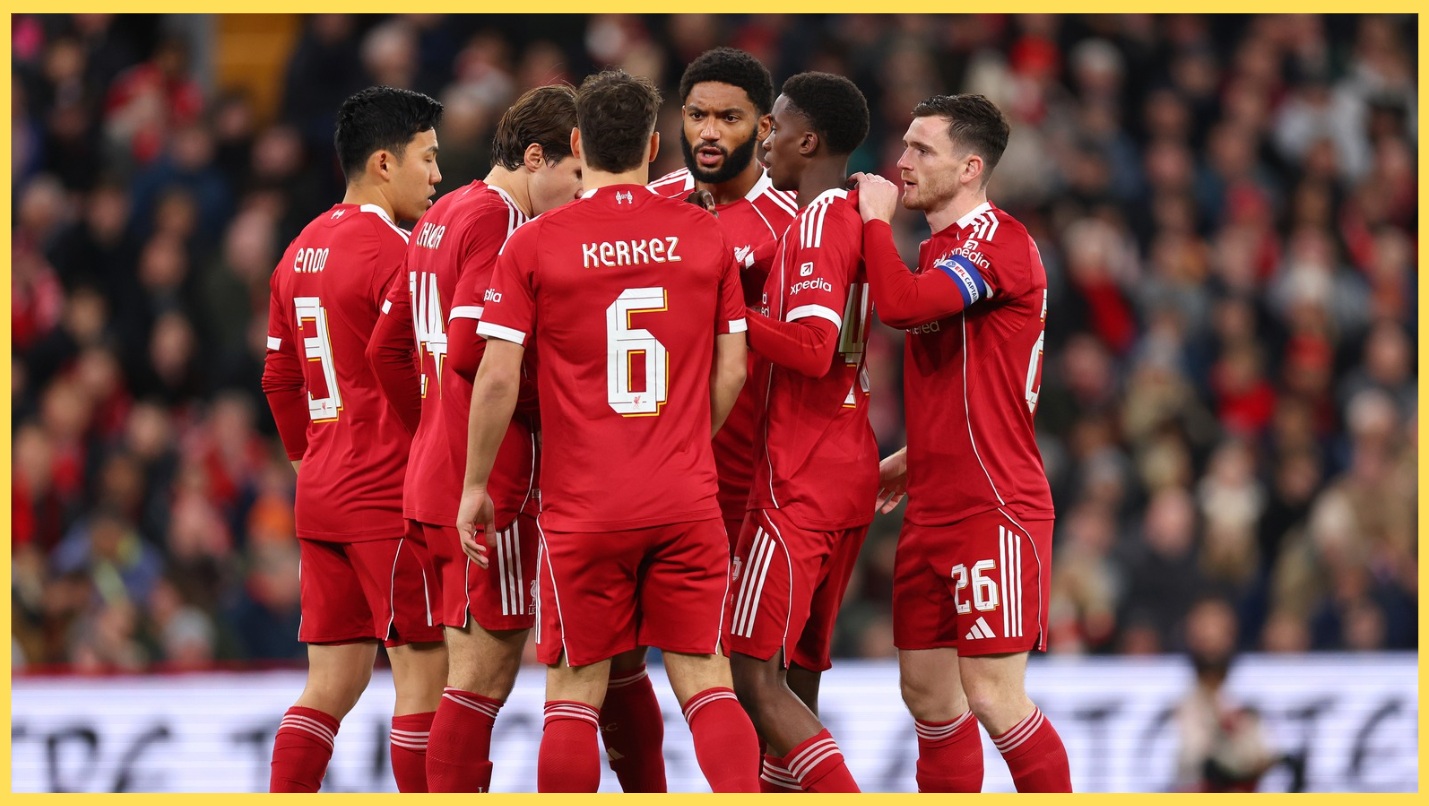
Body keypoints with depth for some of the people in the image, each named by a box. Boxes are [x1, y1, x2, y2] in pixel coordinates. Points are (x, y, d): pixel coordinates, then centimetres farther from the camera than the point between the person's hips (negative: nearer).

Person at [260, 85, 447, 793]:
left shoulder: (301, 251, 13)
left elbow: (280, 381, 20)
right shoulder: (392, 251, -13)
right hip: (393, 496, -8)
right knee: (426, 676, -4)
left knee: (333, 683, 9)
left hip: (321, 493, 8)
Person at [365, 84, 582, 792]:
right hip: (491, 481, -10)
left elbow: (386, 349, 22)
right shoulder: (502, 221, -12)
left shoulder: (439, 219, 17)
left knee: (475, 671, 12)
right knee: (485, 672, -8)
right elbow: (472, 351, -23)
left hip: (432, 472, 10)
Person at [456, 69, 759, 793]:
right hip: (687, 501, 2)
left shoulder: (533, 244, -5)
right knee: (704, 679, 4)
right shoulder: (704, 235, 3)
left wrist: (475, 484, 5)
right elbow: (731, 368, 6)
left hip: (582, 508, -2)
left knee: (574, 692, 5)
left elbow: (497, 378, -7)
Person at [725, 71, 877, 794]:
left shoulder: (818, 222, -14)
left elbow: (812, 349, -25)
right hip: (848, 475, 10)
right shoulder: (855, 219, 16)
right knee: (794, 680, 11)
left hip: (800, 484, -10)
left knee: (754, 675, -12)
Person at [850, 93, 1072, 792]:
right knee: (927, 691, 9)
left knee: (992, 695, -11)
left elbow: (899, 305, -28)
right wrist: (914, 460, 22)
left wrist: (876, 218, -13)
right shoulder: (940, 249, 19)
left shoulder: (998, 241, -13)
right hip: (936, 511, 10)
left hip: (993, 511, -10)